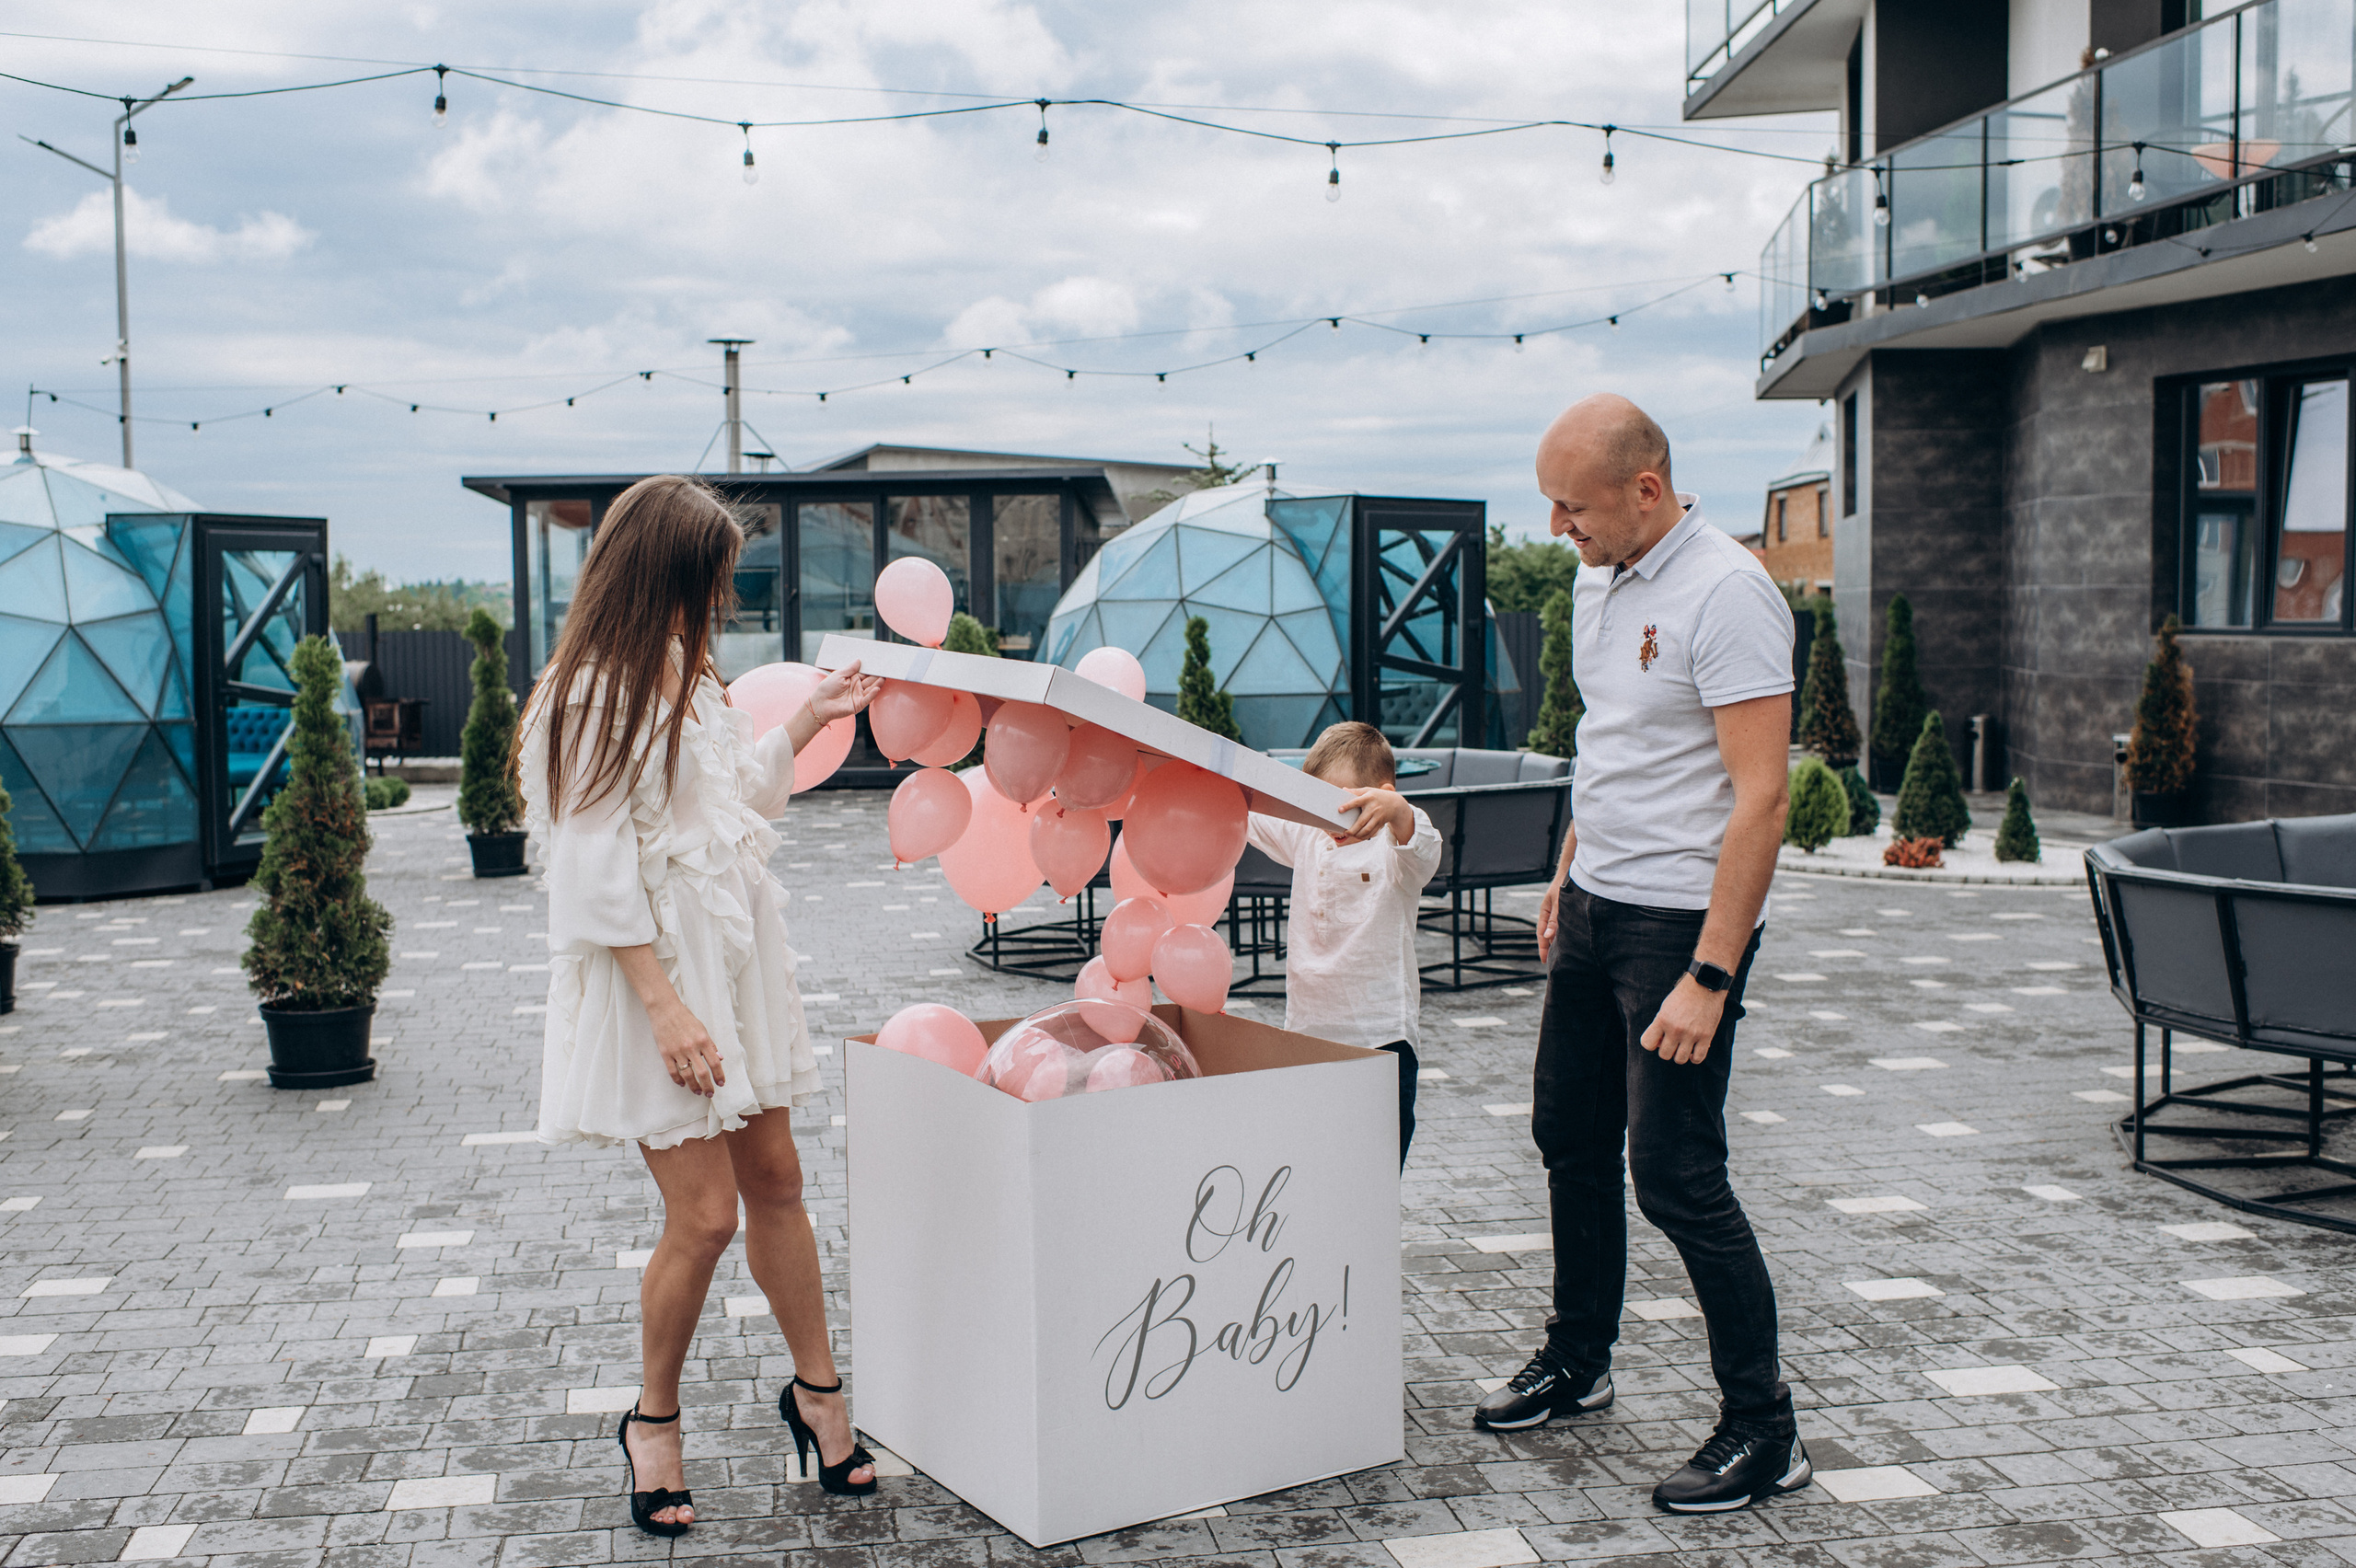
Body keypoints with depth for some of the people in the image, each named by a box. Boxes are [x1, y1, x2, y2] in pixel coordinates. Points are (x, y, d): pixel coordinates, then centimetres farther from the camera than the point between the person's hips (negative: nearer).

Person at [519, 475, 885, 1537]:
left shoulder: (688, 678, 13)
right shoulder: (595, 696, -15)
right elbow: (598, 872, -18)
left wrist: (807, 721, 18)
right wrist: (664, 1004, -21)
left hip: (732, 962, 9)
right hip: (655, 977, -8)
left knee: (775, 1180, 12)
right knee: (703, 1214, -6)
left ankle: (816, 1391, 26)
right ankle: (653, 1424, 16)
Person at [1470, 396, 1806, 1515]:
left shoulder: (1726, 596, -19)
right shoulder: (1598, 581, 9)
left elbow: (1759, 796, -23)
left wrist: (1709, 977, -26)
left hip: (1682, 920, -9)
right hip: (1594, 908, 9)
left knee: (1675, 1175, -6)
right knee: (1570, 1140, 17)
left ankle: (1762, 1431, 9)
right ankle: (1576, 1362, 36)